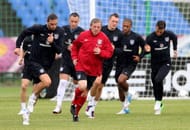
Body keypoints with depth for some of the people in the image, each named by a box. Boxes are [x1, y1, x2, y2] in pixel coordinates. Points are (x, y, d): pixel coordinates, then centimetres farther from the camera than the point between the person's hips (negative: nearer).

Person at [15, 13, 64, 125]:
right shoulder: (38, 29, -12)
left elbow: (59, 51, -5)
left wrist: (52, 43, -24)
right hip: (35, 62, -5)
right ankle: (32, 97, -4)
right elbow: (24, 33, 3)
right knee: (47, 81, -28)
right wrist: (18, 46, -7)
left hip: (47, 65, 5)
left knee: (37, 89, 7)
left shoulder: (60, 32, -2)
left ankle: (27, 114, 19)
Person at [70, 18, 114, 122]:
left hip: (94, 69, 2)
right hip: (81, 66, -2)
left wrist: (100, 52, -20)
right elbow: (75, 46, 15)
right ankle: (74, 104, 1)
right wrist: (74, 57, 6)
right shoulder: (83, 35, -2)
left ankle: (76, 112, 26)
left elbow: (110, 52, -2)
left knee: (85, 92, 10)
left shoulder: (104, 38, -3)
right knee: (82, 86, -25)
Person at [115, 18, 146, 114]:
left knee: (121, 80, -28)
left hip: (130, 64, -4)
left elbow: (144, 47, 5)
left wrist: (140, 57, -8)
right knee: (120, 87, 8)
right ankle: (125, 108, 27)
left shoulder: (136, 37, -7)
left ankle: (127, 95, 2)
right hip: (120, 63, 4)